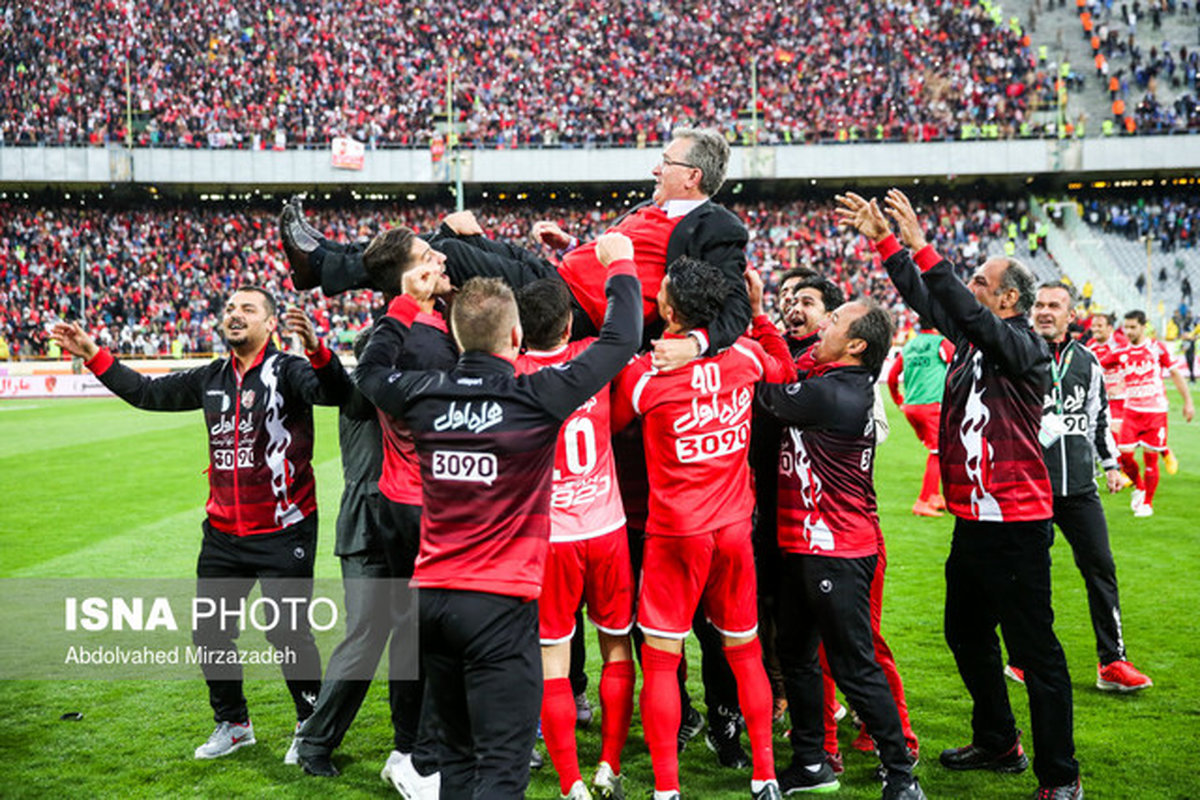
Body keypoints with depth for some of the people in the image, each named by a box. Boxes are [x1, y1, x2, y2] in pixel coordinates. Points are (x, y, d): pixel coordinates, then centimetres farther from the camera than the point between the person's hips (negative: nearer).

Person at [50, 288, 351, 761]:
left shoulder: (288, 372, -11)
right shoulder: (212, 380, 9)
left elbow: (336, 393, -30)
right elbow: (148, 393, 17)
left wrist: (316, 350, -48)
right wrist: (92, 355, 14)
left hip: (283, 533, -7)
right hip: (222, 535, 7)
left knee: (288, 634, -1)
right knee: (209, 633, 14)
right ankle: (232, 724, 34)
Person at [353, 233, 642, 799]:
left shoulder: (423, 394, 0)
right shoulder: (537, 397, -12)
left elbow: (370, 370, 24)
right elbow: (620, 341, -1)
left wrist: (408, 301, 28)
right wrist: (620, 265, 14)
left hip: (432, 595, 6)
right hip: (501, 602, -6)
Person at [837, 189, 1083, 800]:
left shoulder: (1025, 348, -13)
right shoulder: (973, 339, 10)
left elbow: (969, 315, -28)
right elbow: (925, 298, 16)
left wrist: (921, 247, -28)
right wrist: (882, 242, 12)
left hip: (1016, 525, -9)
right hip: (972, 520, 9)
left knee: (1034, 649, -3)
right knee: (966, 634, 19)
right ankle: (997, 745, 35)